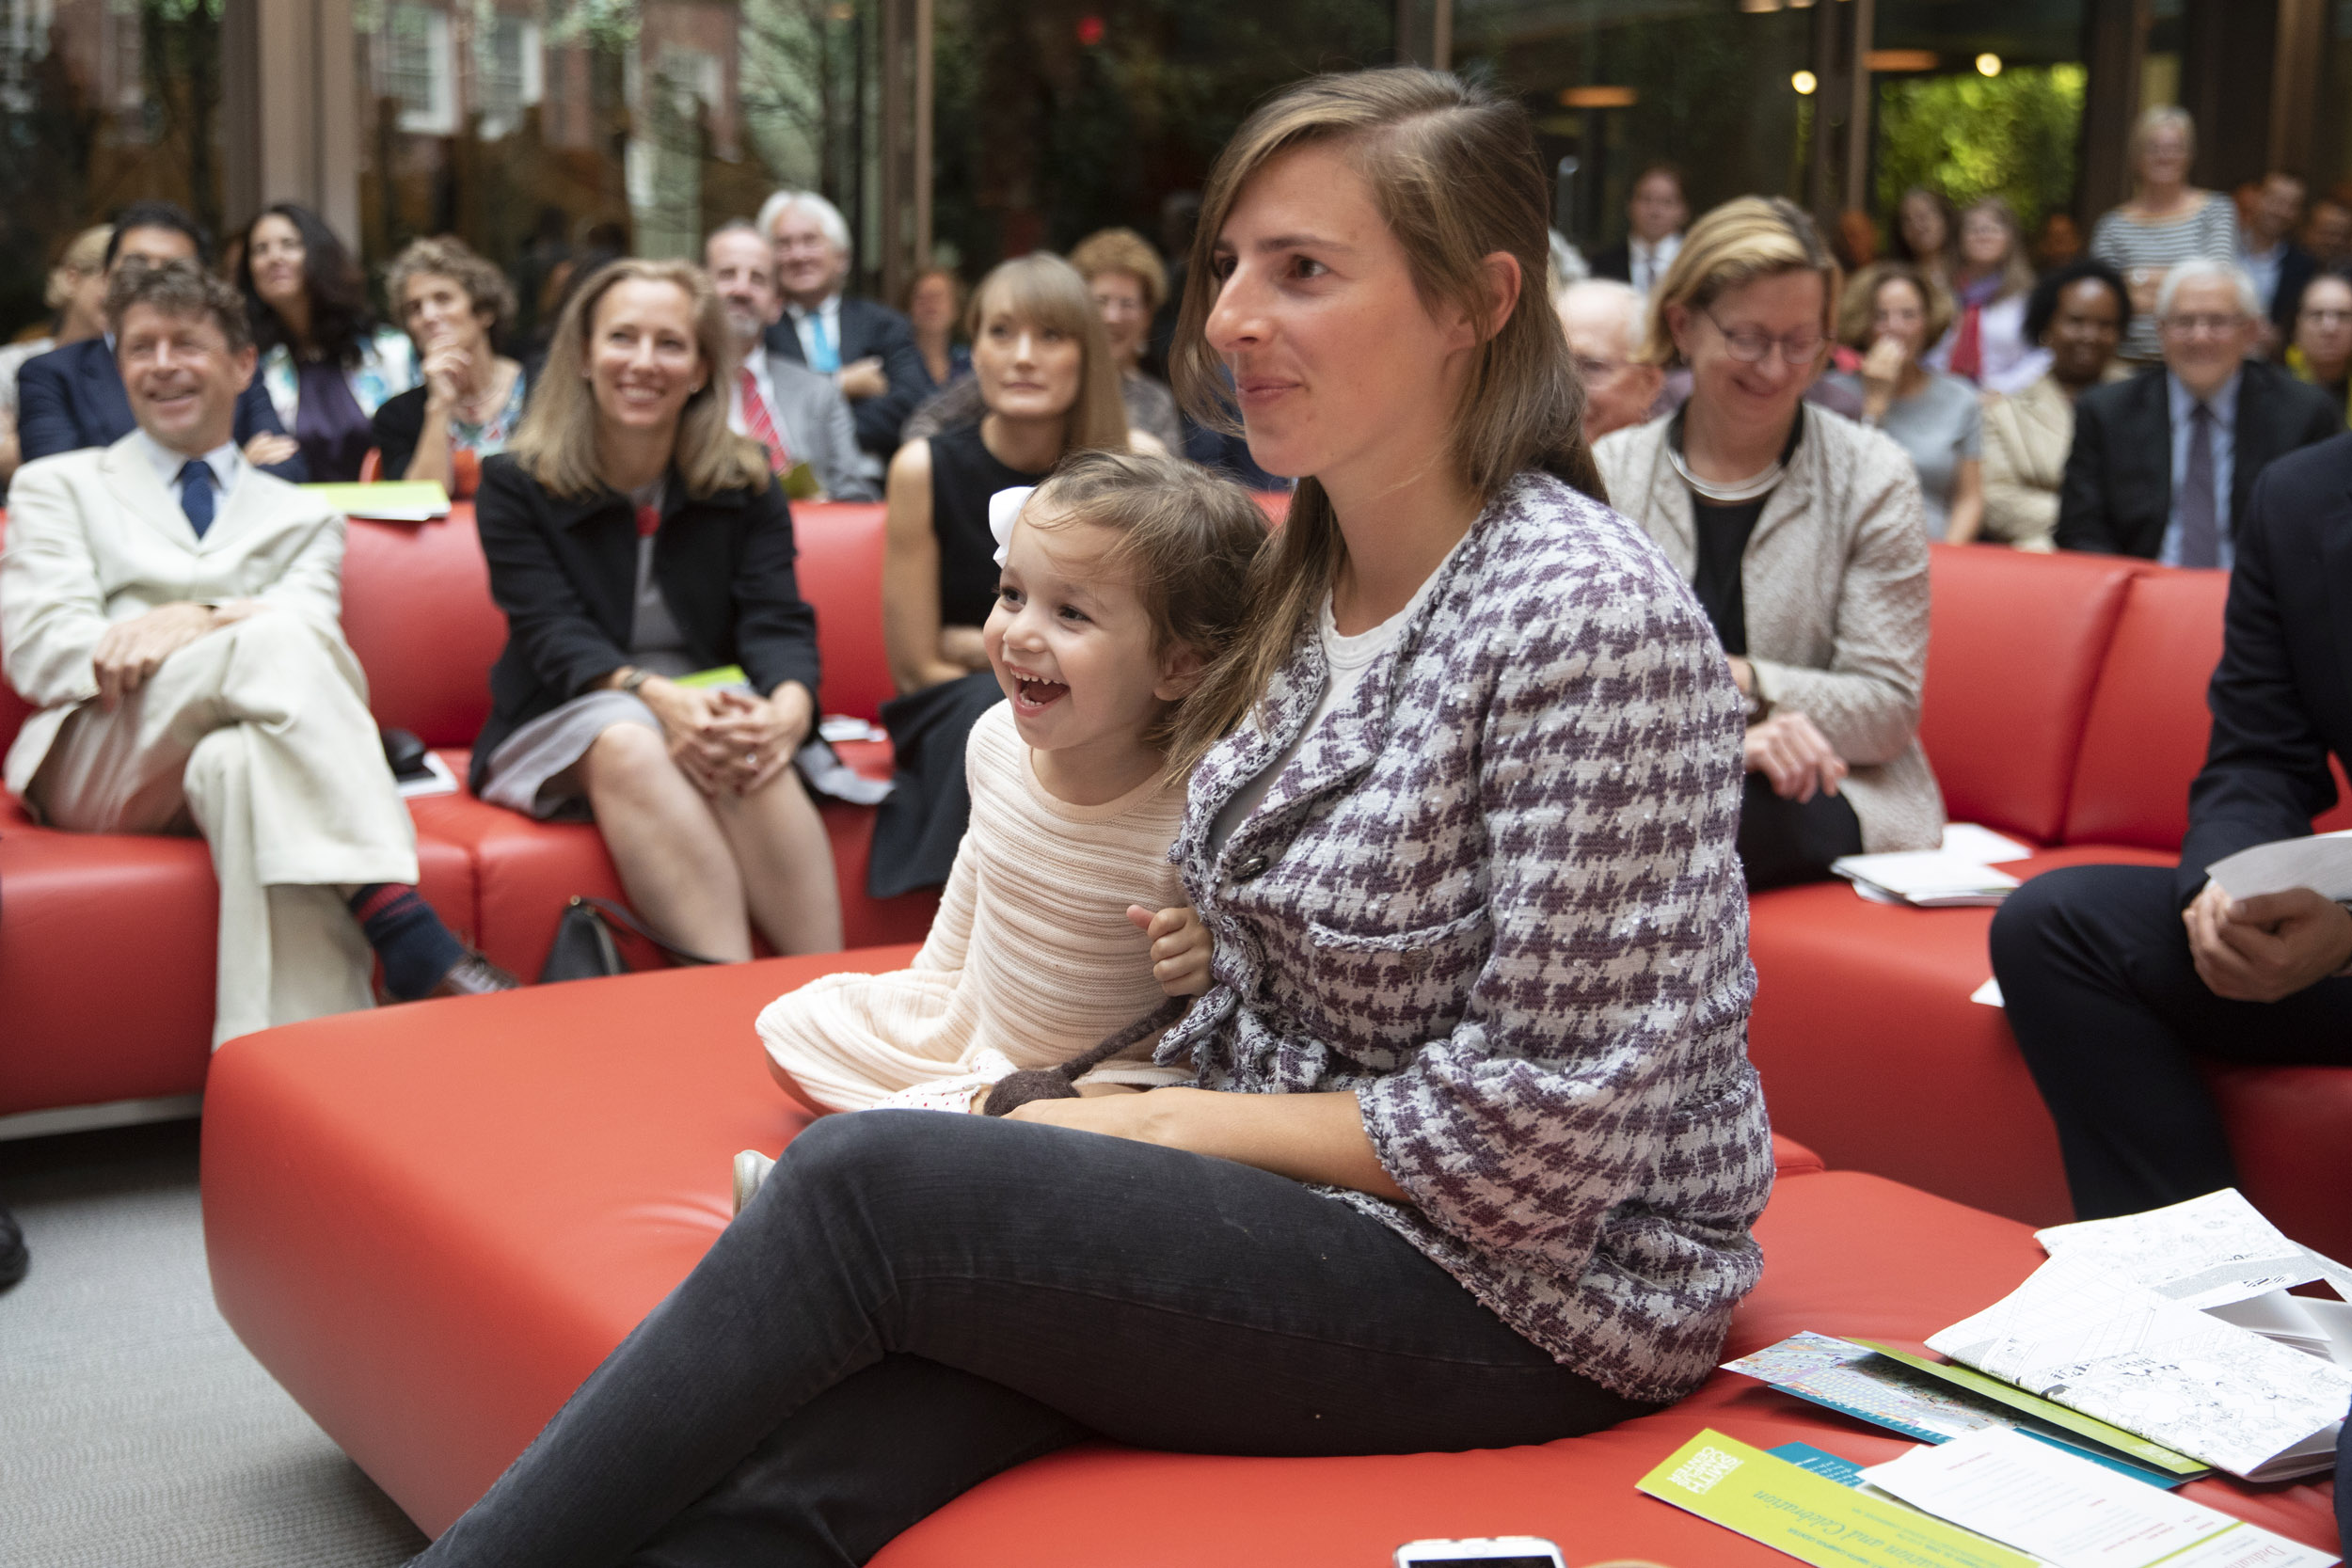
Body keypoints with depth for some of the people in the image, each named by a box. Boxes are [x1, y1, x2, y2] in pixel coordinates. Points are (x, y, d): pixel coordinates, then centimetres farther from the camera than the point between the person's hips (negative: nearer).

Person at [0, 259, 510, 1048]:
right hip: (96, 766, -1)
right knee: (272, 643, -33)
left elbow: (313, 623, 4)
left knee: (245, 761, -39)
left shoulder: (303, 517, 27)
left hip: (239, 758, 1)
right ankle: (403, 928, -48)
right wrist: (244, 623, -12)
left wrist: (199, 620, -19)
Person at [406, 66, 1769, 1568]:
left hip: (1540, 1292, -7)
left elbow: (1542, 1135, -20)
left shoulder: (1592, 615, -19)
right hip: (1298, 1200, 7)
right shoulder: (1310, 582, 8)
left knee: (863, 1186, -21)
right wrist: (1115, 1103, -3)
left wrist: (1163, 1124, -12)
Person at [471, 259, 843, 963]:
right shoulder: (515, 485, 0)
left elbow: (778, 621, -6)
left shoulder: (745, 488, 6)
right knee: (628, 744, -36)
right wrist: (658, 696, -32)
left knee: (749, 753, -33)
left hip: (713, 708, 2)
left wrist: (788, 710, -30)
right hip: (564, 725, -1)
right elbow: (555, 634, -12)